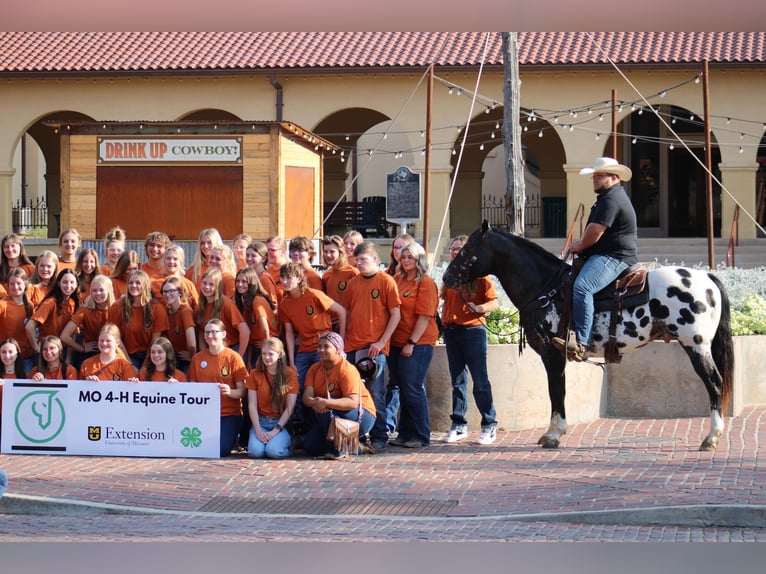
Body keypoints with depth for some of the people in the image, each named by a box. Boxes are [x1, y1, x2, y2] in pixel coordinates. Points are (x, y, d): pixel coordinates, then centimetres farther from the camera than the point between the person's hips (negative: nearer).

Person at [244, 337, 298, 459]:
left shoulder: (290, 374, 0)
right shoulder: (255, 374, 6)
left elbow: (290, 407, -4)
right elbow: (252, 405, 0)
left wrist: (275, 431, -14)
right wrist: (258, 430, -13)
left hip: (281, 422, -1)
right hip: (261, 422, 1)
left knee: (274, 451, -29)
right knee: (255, 452, -28)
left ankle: (286, 442, 5)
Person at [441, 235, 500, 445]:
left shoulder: (479, 275, -4)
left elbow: (494, 302, -7)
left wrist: (480, 308, -25)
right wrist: (443, 320, 9)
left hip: (473, 330, -6)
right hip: (451, 331, 6)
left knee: (480, 381, -4)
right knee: (458, 381, 10)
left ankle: (489, 426, 1)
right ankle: (458, 425, 15)